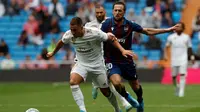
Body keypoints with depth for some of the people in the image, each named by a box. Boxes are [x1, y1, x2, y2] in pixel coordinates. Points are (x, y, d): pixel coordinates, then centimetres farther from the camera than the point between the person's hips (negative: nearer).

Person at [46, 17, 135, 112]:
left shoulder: (95, 33, -27)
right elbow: (61, 42, 8)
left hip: (97, 64, -2)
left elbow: (111, 38, -13)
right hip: (81, 64, 2)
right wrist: (53, 53, 24)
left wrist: (122, 50, -22)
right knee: (73, 82, -28)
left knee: (106, 91, 8)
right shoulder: (69, 35, -15)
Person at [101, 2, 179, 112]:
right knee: (117, 82, -26)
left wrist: (167, 30, 5)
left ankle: (140, 101, 48)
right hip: (112, 61, -2)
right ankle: (126, 97, 8)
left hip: (127, 60, 3)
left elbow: (148, 31, 6)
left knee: (135, 86, 13)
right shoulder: (107, 24, -11)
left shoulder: (129, 24, -5)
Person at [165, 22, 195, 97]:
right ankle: (177, 87, 34)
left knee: (182, 75, -16)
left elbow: (189, 48, 11)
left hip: (183, 59, -2)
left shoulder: (186, 37, 3)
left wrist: (192, 57, 7)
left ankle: (181, 91, -14)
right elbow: (167, 47, 9)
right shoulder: (171, 37, 4)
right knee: (174, 77, 6)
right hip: (174, 60, 2)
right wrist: (165, 55, -4)